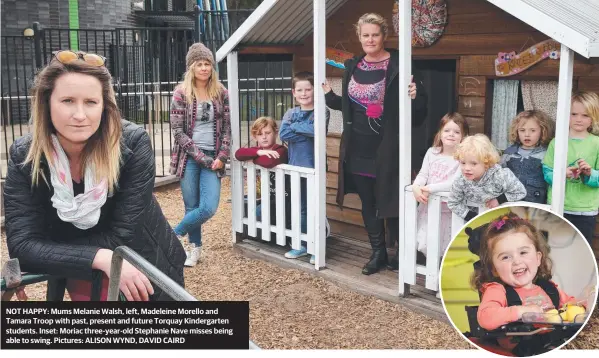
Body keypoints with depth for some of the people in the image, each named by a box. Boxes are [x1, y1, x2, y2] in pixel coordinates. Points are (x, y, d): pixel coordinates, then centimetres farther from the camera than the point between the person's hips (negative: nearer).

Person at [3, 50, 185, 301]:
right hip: (78, 278, 1)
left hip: (145, 272, -1)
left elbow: (121, 237, -25)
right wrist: (101, 258, -37)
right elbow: (22, 245, -24)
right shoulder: (24, 156, -19)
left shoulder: (133, 143, -26)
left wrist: (48, 255, -26)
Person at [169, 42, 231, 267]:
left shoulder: (221, 93, 5)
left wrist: (221, 157, -6)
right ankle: (195, 248, 26)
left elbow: (226, 128, 7)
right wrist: (201, 157, -12)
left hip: (213, 158, 2)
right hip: (189, 158, -2)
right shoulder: (181, 93, -3)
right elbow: (178, 131, -7)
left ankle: (175, 235, 14)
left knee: (209, 207, -10)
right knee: (192, 206, 3)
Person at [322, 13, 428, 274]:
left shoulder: (398, 65, -9)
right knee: (367, 202, 13)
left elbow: (419, 107, -9)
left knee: (388, 201, 2)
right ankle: (378, 252, 26)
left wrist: (415, 97, -30)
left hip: (386, 147, -6)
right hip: (357, 147, 6)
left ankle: (402, 250, 22)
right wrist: (328, 95, 5)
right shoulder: (352, 66, 9)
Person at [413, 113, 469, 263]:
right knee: (421, 246, 9)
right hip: (427, 206, 4)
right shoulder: (432, 152, 6)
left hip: (447, 210, -4)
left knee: (438, 249, 0)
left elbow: (455, 183, -20)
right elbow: (422, 174, 4)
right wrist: (416, 187, -18)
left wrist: (431, 188, -27)